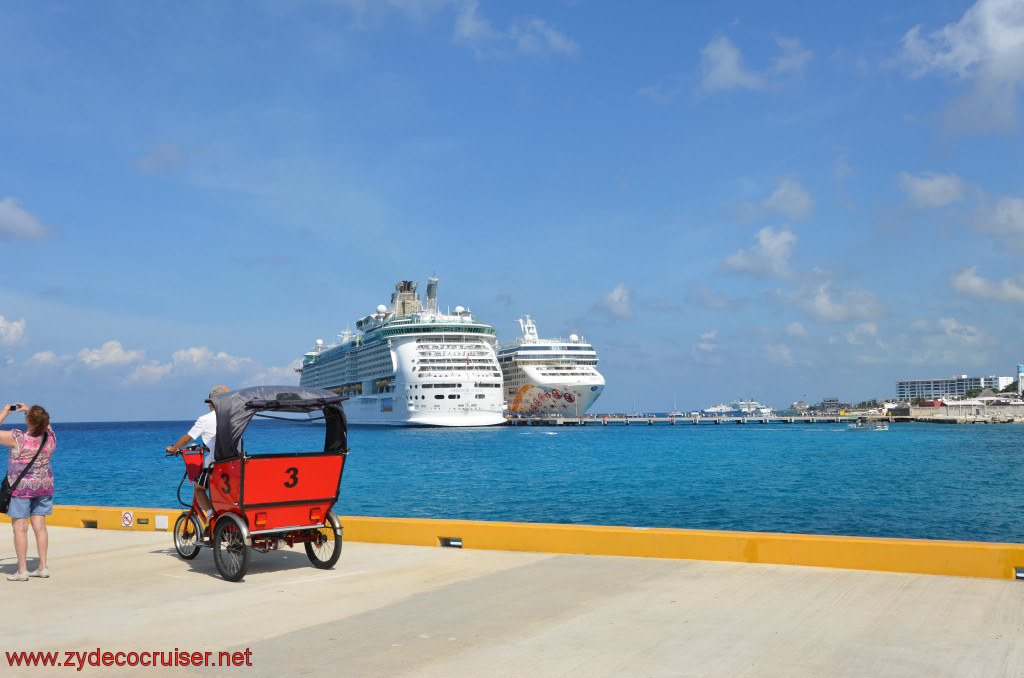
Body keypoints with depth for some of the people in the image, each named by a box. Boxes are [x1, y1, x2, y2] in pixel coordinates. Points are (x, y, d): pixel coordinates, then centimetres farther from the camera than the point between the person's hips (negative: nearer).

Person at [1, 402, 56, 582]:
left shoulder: (18, 438, -18)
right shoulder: (50, 436, -3)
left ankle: (22, 570, 3)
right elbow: (43, 424, 21)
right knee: (39, 526, 9)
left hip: (21, 487, -5)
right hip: (44, 486, 5)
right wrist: (27, 410, 21)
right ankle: (43, 567, 11)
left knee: (20, 527, 1)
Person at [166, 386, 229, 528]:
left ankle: (210, 513, -2)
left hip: (213, 464, -4)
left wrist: (173, 448, 23)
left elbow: (187, 438, 4)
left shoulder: (205, 420, -3)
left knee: (199, 488, 17)